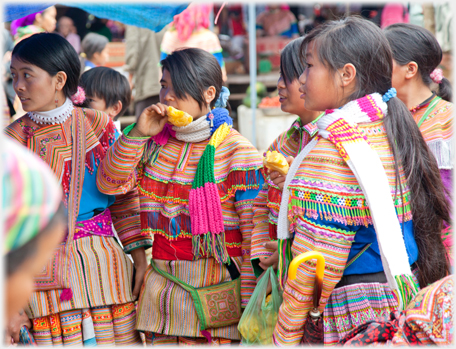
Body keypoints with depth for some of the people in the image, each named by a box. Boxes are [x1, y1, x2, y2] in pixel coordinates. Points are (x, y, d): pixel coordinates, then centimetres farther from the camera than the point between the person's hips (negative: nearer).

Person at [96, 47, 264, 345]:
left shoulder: (236, 150, -7)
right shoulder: (156, 142, 10)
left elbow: (255, 231, -8)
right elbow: (110, 184, 6)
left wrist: (251, 303, -11)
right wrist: (137, 134, -4)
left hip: (214, 286, -5)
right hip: (162, 284, 5)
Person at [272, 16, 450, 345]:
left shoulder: (332, 148, -18)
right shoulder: (399, 129, 7)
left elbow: (316, 250, -19)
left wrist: (286, 334, -13)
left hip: (352, 313, -8)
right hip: (407, 300, 8)